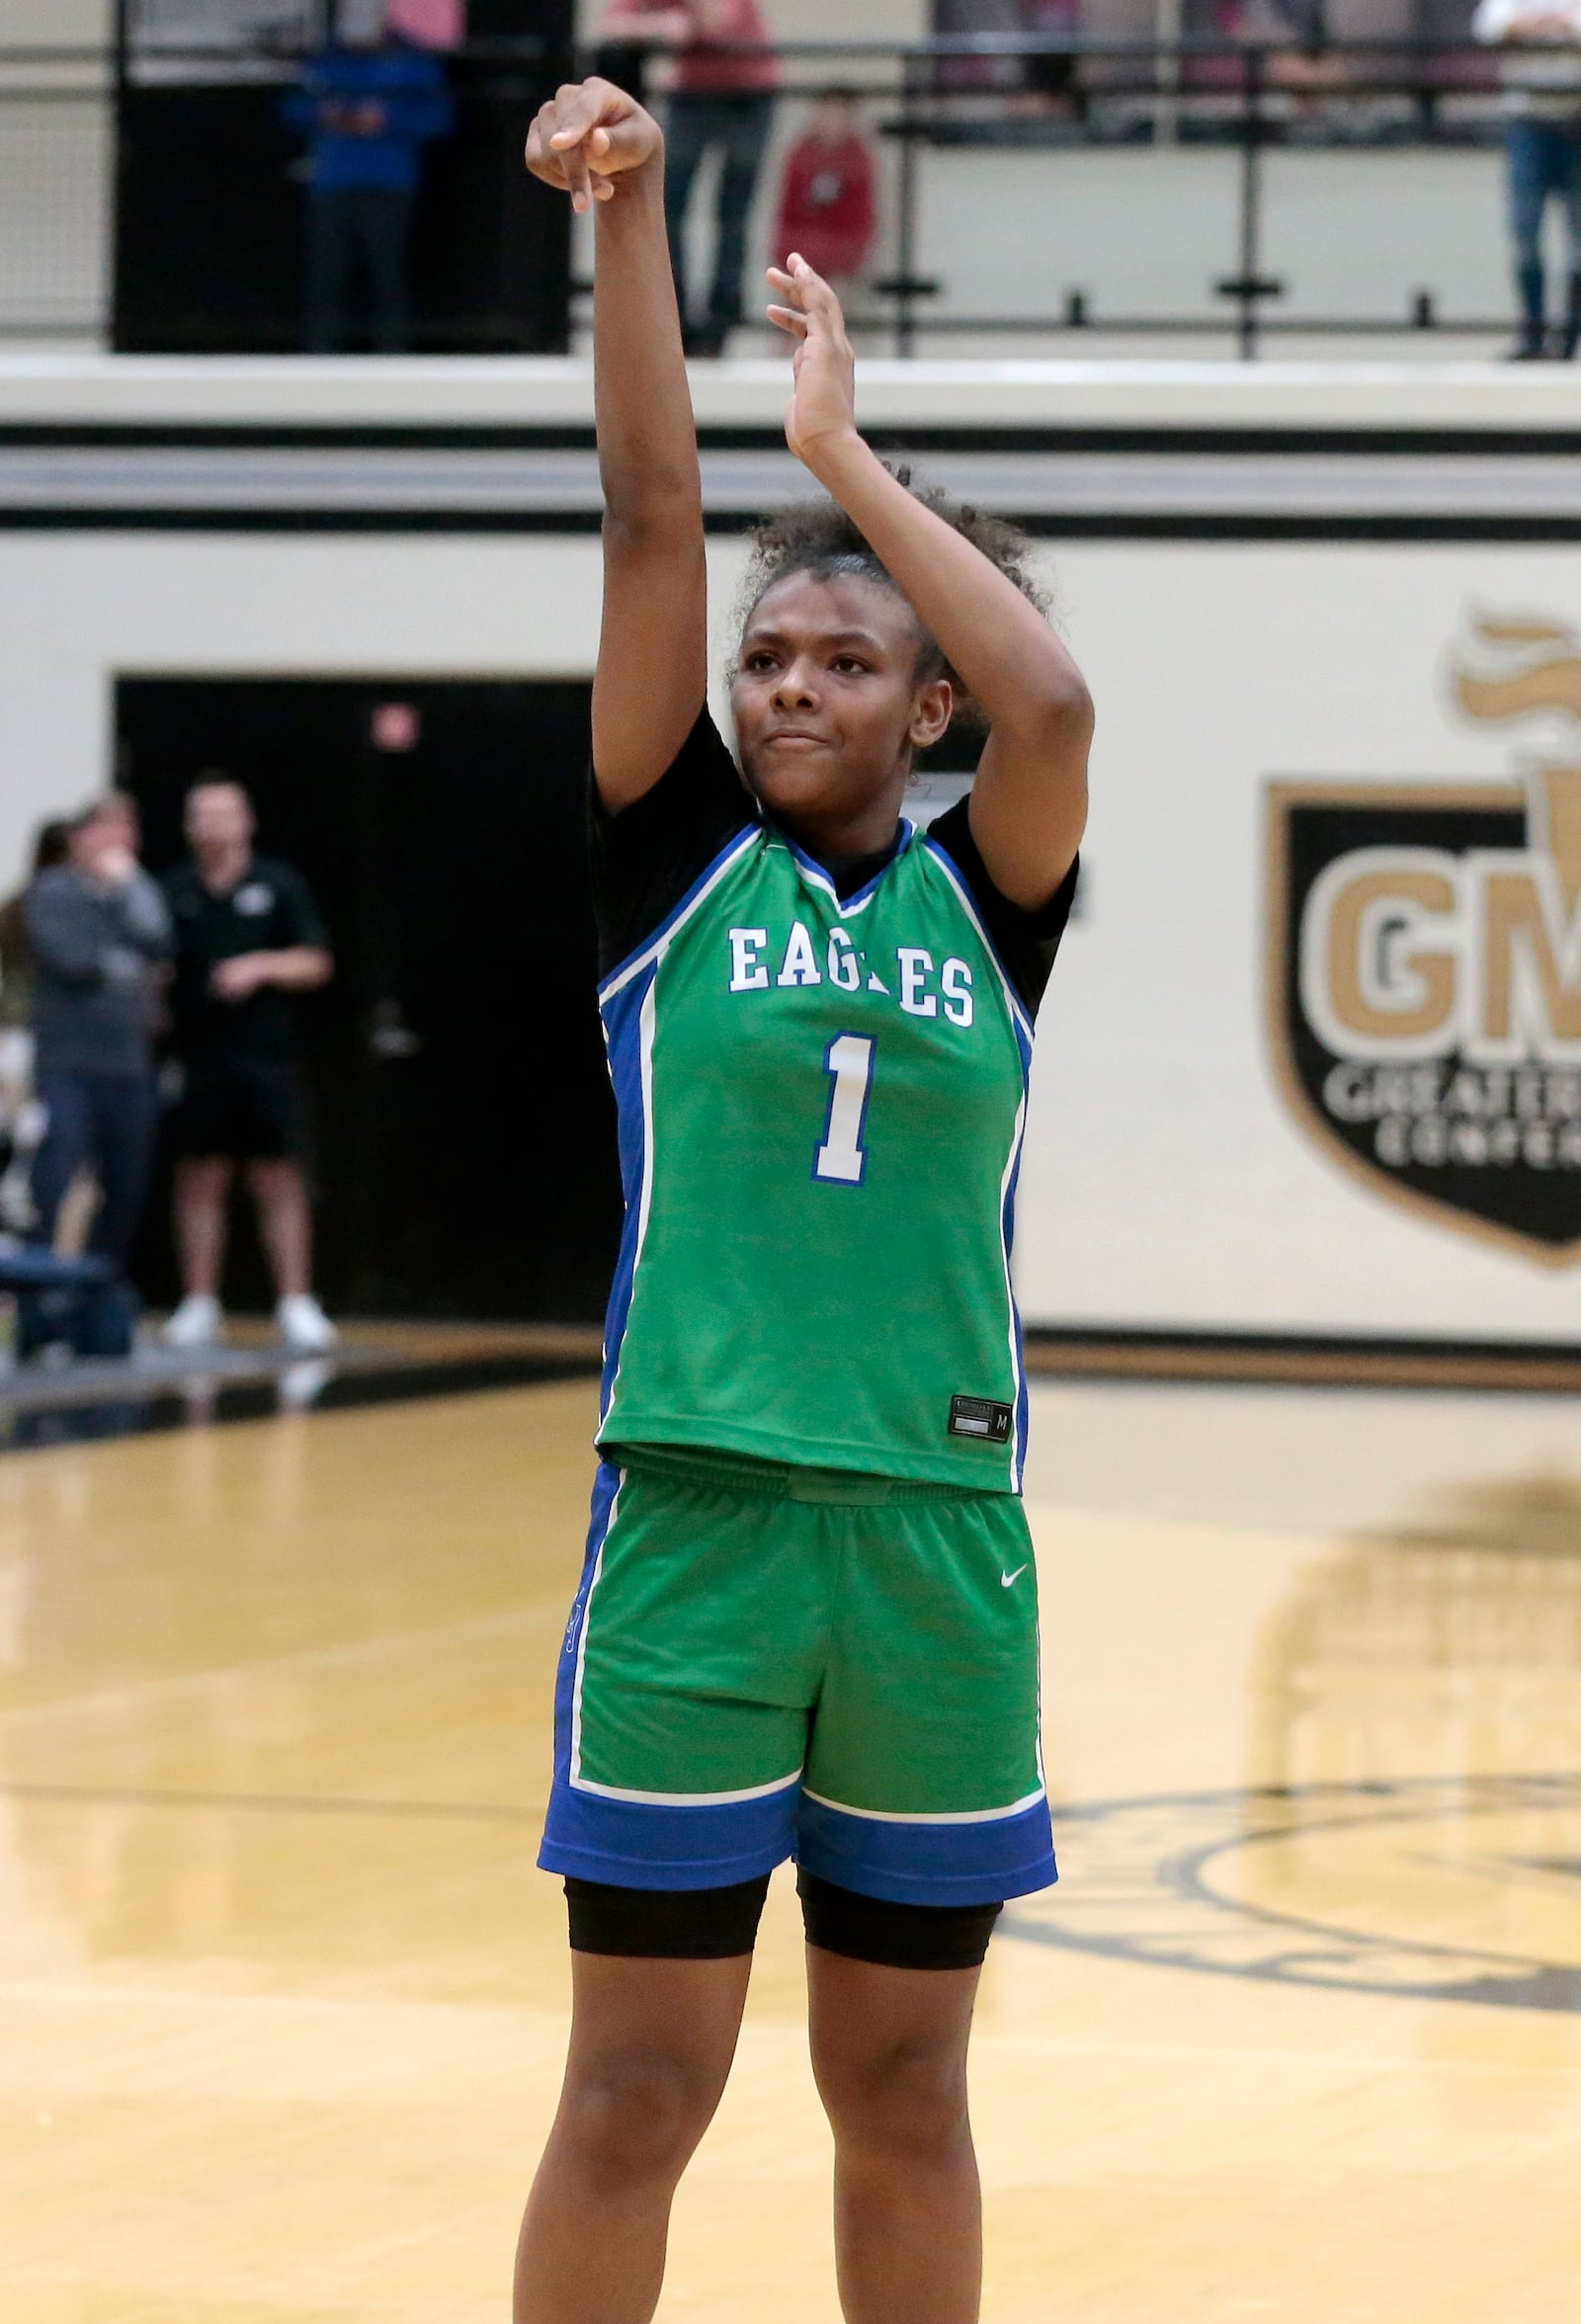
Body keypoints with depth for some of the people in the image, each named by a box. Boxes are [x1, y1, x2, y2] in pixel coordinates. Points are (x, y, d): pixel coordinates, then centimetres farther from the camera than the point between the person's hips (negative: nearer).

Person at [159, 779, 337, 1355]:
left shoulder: (278, 884, 5)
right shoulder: (174, 891, 8)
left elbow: (315, 963, 3)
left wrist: (261, 967, -13)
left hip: (266, 1056, -1)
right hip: (197, 1061, 1)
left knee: (279, 1181, -2)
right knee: (200, 1182, 4)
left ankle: (296, 1305, 0)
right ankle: (198, 1307, 9)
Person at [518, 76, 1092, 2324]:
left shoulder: (981, 898, 7)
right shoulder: (679, 857, 5)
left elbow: (1055, 702, -13)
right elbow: (651, 521, -5)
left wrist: (848, 454, -6)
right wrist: (626, 214, -13)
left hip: (938, 1536, 2)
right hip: (694, 1520, -1)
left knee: (904, 2091, 10)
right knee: (638, 2091, 0)